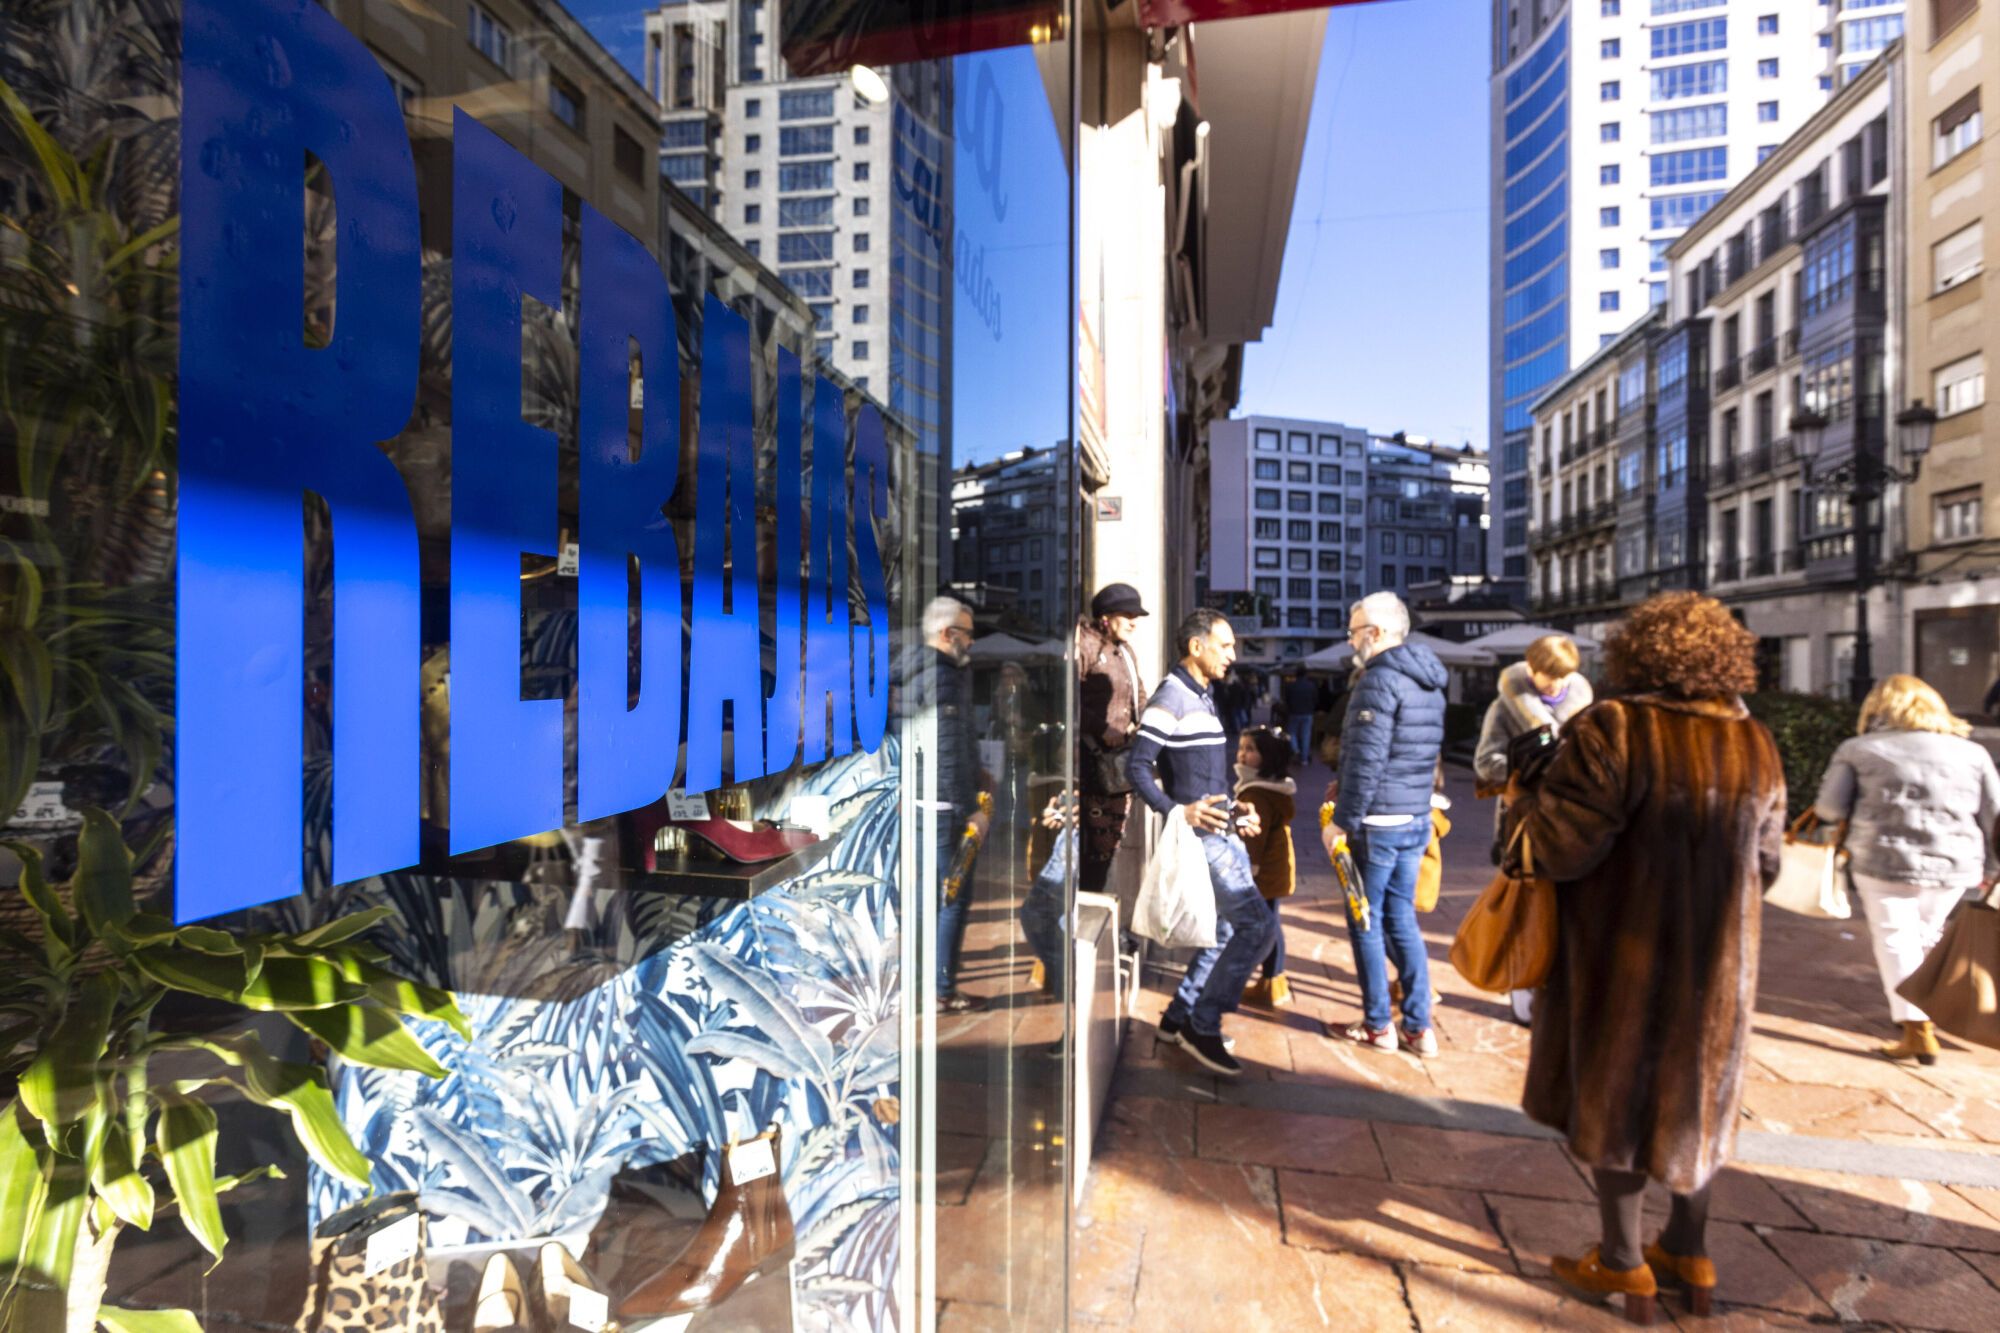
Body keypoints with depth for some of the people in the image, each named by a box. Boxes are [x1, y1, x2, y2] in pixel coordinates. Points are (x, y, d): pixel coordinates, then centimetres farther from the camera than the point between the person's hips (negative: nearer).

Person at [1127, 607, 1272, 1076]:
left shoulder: (1203, 696, 17)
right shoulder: (1171, 697, -14)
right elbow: (1137, 765, -20)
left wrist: (1236, 814, 18)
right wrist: (1178, 811, -27)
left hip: (1221, 831, 10)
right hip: (1200, 835, -10)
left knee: (1234, 925, 14)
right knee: (1257, 923, -11)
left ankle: (1180, 1016, 24)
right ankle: (1202, 1026, 0)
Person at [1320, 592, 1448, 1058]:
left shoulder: (1379, 681, -16)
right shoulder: (1430, 684, 13)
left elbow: (1366, 761, -21)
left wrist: (1341, 820, -15)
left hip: (1377, 823, -8)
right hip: (1417, 819, 8)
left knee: (1366, 921, 5)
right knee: (1402, 919, 15)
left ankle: (1378, 1026, 14)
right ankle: (1419, 1027, 18)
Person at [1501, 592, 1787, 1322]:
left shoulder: (1612, 729, -20)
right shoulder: (1758, 747, 1)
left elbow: (1559, 846, -23)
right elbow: (1766, 865, 9)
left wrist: (1523, 801, -4)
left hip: (1625, 955, -5)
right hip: (1717, 960, 6)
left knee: (1614, 1098, 11)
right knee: (1691, 1100, 21)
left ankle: (1623, 1265, 24)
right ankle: (1688, 1254, 36)